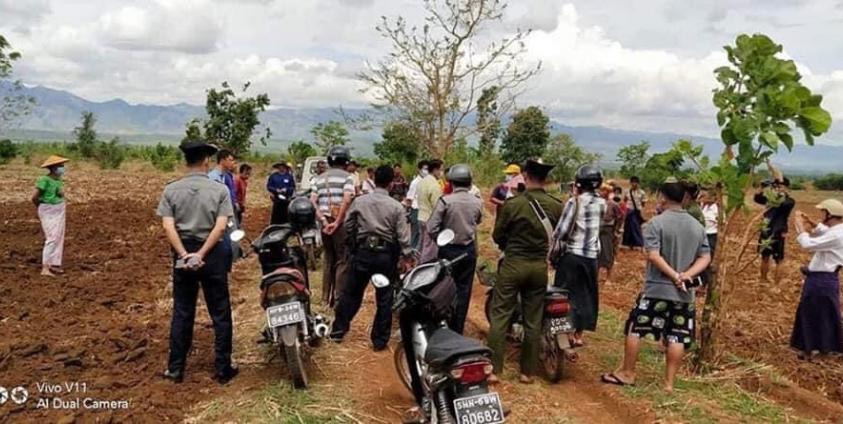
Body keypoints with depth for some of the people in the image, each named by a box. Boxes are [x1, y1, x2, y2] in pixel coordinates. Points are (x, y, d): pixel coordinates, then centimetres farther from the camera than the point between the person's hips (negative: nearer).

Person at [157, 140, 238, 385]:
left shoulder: (171, 190, 0)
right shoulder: (220, 190, -5)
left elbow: (168, 227, -10)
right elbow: (220, 227, -15)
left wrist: (185, 255, -14)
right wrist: (201, 255, -15)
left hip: (182, 254, 2)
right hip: (212, 254, -2)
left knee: (182, 313, 13)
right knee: (220, 314, 8)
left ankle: (176, 369, 20)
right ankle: (223, 369, 14)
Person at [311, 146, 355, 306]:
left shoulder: (320, 178, 13)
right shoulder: (346, 177, -4)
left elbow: (312, 202, 3)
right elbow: (347, 200, -19)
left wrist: (323, 221, -3)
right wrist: (337, 222, -15)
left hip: (325, 223, 6)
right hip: (341, 223, -6)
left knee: (328, 259, 16)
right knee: (342, 261, 2)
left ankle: (326, 296, 21)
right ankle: (339, 298, 2)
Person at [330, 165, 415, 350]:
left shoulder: (359, 201, -1)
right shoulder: (396, 206, -6)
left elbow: (348, 227, 4)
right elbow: (403, 235, -9)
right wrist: (406, 258, -1)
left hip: (362, 252, 2)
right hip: (386, 254, -1)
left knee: (351, 293, 15)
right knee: (384, 298, 8)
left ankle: (338, 330, 23)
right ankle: (380, 340, 13)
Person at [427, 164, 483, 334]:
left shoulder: (445, 201, -15)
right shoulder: (477, 202, -6)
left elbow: (431, 229, -15)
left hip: (448, 250, -2)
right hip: (469, 250, 2)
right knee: (463, 291, 10)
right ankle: (457, 330, 16)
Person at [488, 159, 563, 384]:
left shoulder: (512, 204, -13)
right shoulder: (556, 207, -4)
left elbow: (497, 236, -2)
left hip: (513, 264, -3)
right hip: (539, 266, 3)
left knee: (500, 315, 5)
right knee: (533, 320, 11)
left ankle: (494, 369, 5)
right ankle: (528, 371, 19)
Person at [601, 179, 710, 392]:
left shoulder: (656, 222, -10)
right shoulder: (697, 226, 8)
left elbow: (653, 255, -19)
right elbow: (705, 257, 4)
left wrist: (675, 276, -14)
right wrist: (686, 275, -8)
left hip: (657, 289, -5)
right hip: (685, 293, 5)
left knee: (635, 329, 7)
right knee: (677, 337, 8)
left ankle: (626, 373, 16)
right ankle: (669, 382, 13)